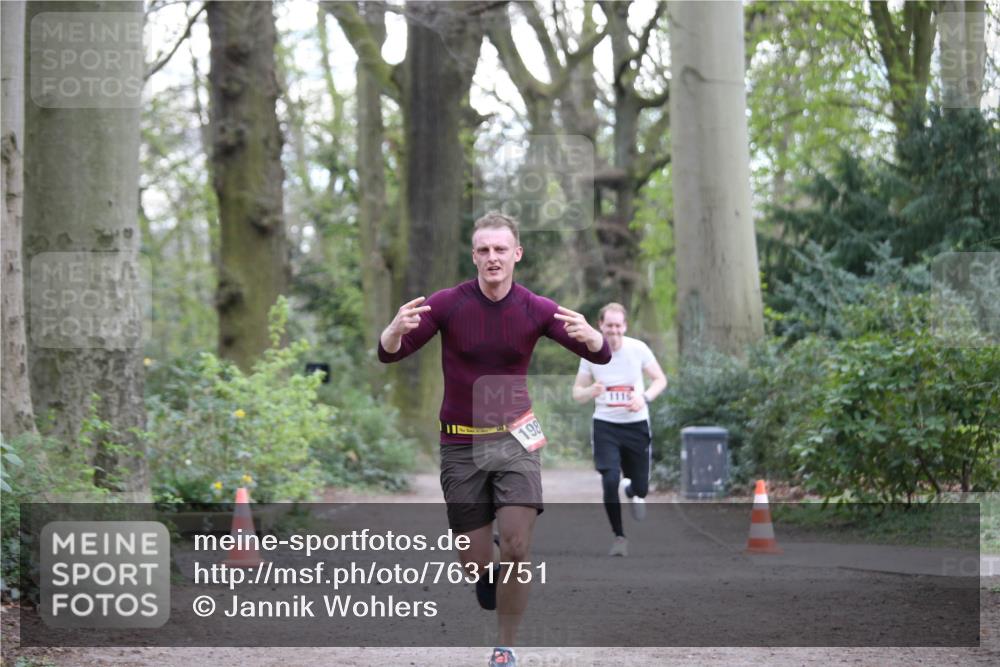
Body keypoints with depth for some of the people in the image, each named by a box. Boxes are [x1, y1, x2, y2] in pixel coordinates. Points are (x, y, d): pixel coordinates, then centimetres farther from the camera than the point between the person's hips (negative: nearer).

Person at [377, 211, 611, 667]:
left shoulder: (536, 309, -5)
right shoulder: (448, 303, -8)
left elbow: (600, 355, -8)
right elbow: (389, 353, -8)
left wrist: (587, 334, -32)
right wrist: (396, 329, -33)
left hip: (514, 437, 0)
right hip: (461, 443, 0)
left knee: (516, 549, -14)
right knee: (475, 562, 0)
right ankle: (489, 579, 38)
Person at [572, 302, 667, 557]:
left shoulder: (638, 349, -6)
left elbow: (660, 380, 4)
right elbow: (577, 393, 3)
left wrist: (645, 397, -16)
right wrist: (591, 391, -21)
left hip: (637, 424, 0)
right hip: (605, 425, 0)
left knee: (640, 487, 6)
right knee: (609, 481, -16)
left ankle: (633, 491, 46)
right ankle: (618, 536, 1)